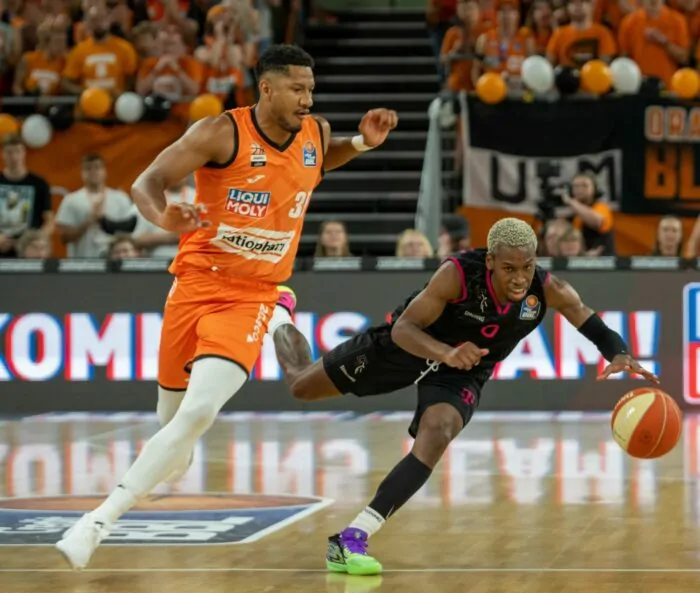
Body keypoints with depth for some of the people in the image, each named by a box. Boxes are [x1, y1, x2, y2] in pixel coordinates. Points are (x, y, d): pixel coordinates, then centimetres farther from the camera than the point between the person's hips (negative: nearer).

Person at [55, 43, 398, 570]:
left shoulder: (317, 132, 2)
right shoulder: (222, 133, -13)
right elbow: (147, 183, -17)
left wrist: (362, 143, 10)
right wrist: (164, 216, -39)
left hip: (253, 298, 1)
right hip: (197, 283, -1)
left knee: (197, 415, -20)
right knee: (172, 417, 10)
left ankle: (97, 524, -20)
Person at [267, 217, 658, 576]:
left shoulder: (549, 291, -27)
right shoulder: (458, 274, -37)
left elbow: (596, 327, -22)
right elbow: (403, 328, -37)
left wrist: (620, 356, -46)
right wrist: (445, 352, -56)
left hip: (464, 372, 2)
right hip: (406, 346, -2)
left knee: (436, 437, -29)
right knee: (301, 386, 12)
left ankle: (352, 539, -29)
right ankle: (281, 318, 50)